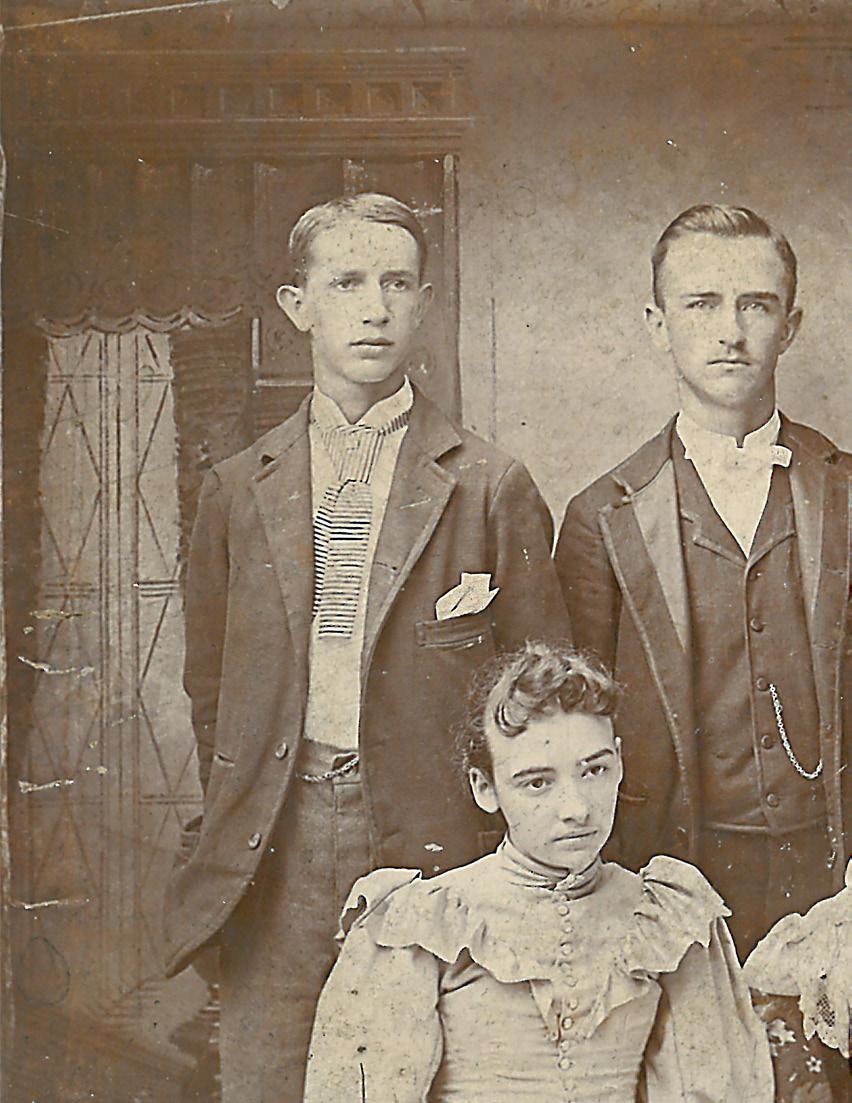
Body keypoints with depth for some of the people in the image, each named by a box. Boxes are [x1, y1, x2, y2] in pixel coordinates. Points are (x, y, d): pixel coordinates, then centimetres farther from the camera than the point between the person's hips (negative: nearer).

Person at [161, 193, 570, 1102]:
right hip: (273, 857, 2)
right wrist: (235, 828, 10)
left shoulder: (491, 489, 1)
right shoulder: (237, 490, 9)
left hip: (430, 853, -2)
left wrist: (503, 850, -1)